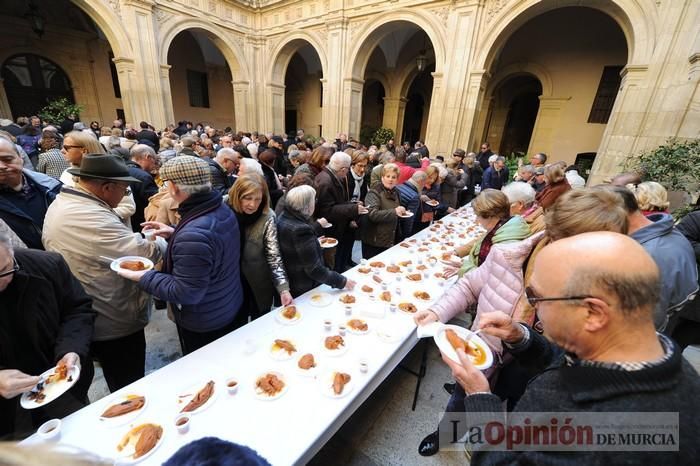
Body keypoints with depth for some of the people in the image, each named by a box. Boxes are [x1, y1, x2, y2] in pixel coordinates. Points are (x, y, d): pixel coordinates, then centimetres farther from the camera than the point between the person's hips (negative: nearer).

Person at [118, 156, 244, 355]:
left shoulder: (194, 234, -36)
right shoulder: (223, 210, -7)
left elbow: (185, 293, -28)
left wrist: (144, 277, -17)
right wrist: (175, 234, 5)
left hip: (204, 325, -7)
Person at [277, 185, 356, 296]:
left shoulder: (282, 218, -4)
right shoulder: (300, 230, -31)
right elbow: (314, 270, -27)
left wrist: (314, 241, 22)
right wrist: (342, 281, -18)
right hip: (303, 292, -8)